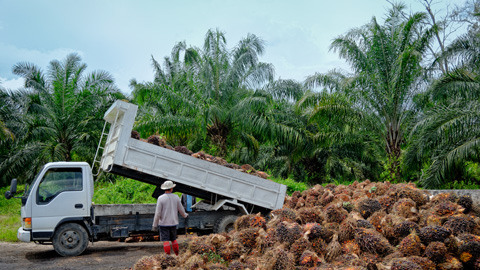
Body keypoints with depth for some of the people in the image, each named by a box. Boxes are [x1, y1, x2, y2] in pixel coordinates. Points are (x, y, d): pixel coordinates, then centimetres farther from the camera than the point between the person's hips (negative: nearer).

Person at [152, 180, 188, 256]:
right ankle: (177, 255, 21)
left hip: (164, 223, -4)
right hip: (173, 222, 4)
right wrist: (185, 215, 30)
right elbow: (181, 210, 9)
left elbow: (157, 213, -13)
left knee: (166, 240, 0)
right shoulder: (176, 197, -2)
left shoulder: (161, 198, -12)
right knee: (174, 239, 17)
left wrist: (154, 225, -5)